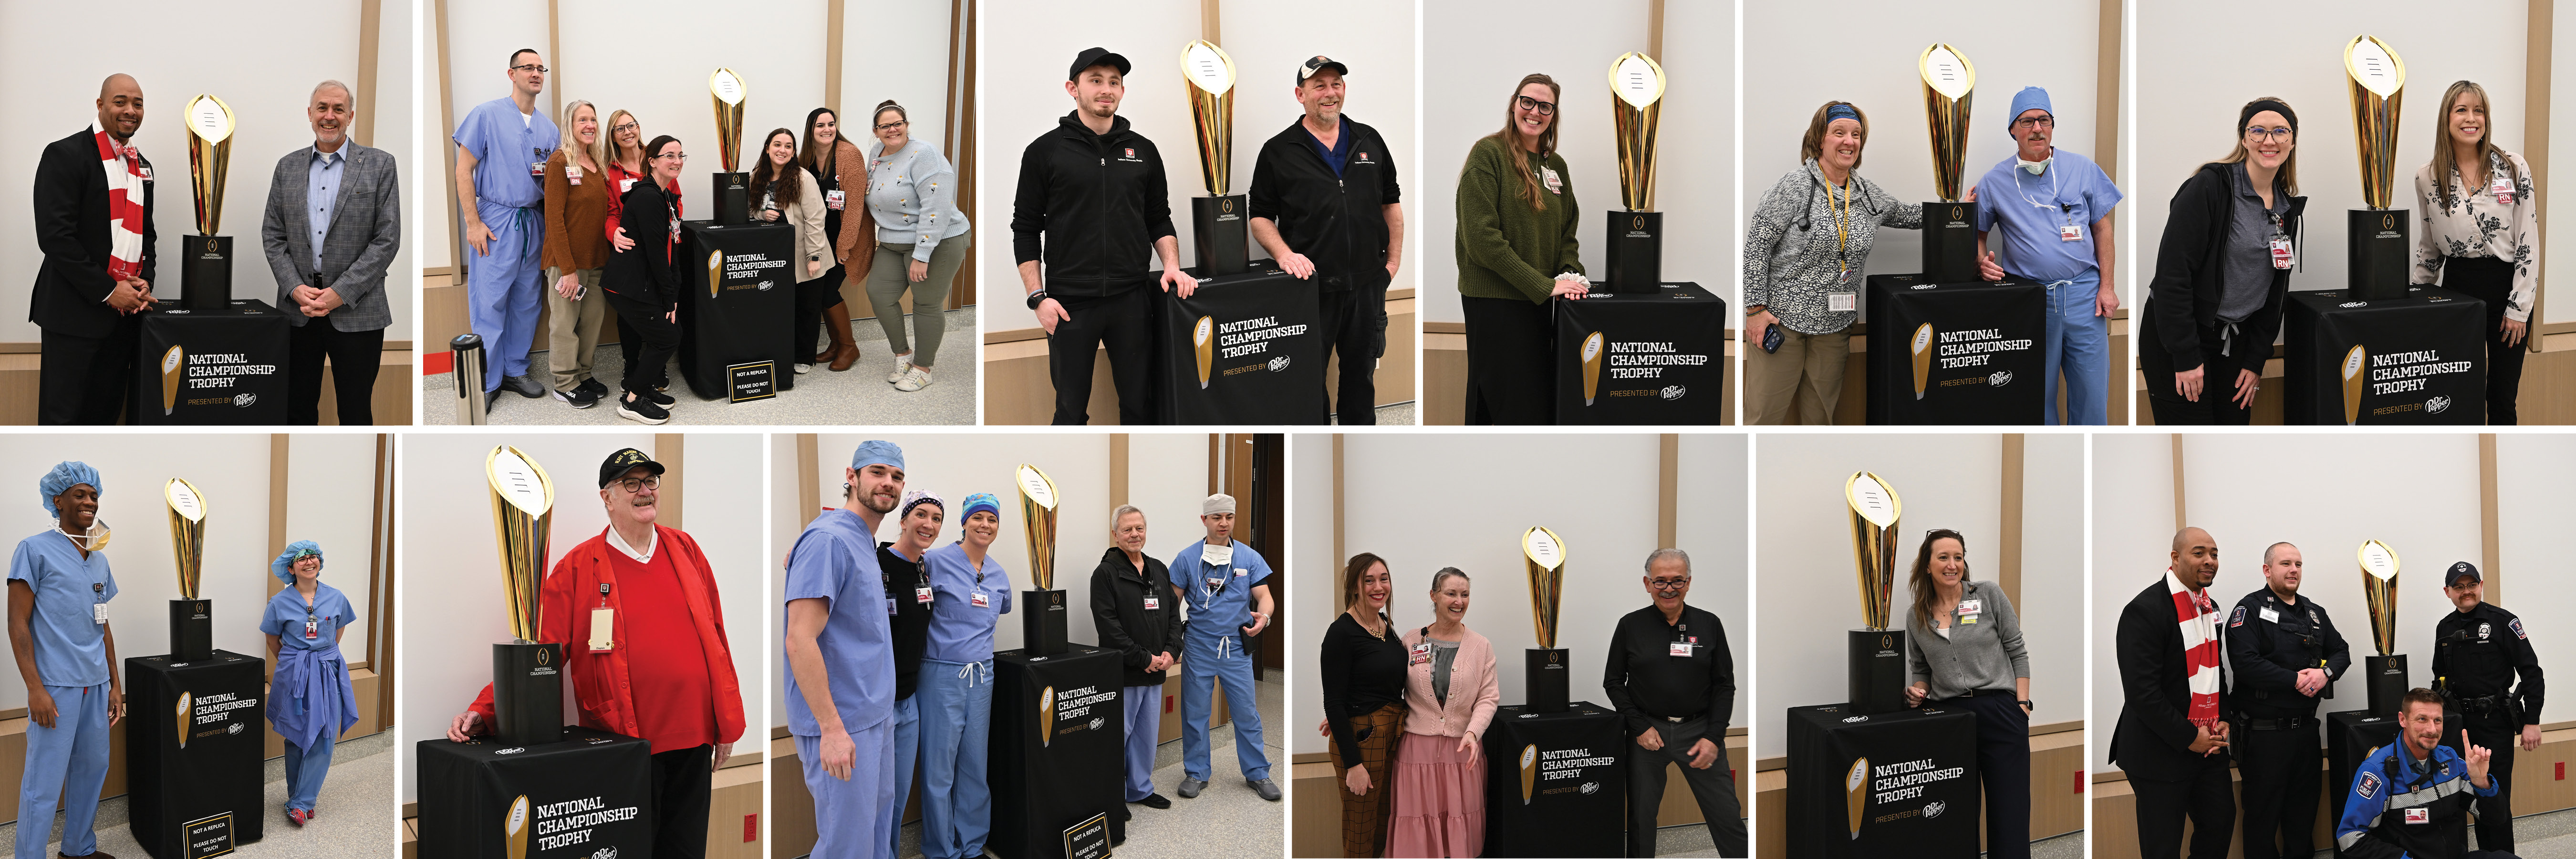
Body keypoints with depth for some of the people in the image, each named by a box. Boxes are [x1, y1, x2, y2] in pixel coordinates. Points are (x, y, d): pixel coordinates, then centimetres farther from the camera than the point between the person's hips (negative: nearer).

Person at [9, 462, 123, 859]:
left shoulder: (99, 560, 15)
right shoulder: (35, 550, -4)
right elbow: (18, 622, -8)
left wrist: (115, 684, 15)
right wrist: (35, 689, -14)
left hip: (96, 685, 7)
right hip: (56, 685, -7)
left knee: (92, 769, 12)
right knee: (45, 784, -4)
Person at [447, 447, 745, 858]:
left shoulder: (685, 550, 9)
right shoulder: (578, 568, -2)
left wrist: (728, 723, 11)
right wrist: (485, 711, -13)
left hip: (693, 740, 3)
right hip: (627, 747, -3)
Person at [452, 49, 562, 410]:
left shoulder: (550, 129, 12)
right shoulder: (487, 115, -5)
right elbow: (464, 170, -6)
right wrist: (473, 223, -11)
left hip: (533, 223, 5)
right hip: (496, 221, -5)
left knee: (526, 302, 11)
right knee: (490, 303, -4)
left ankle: (516, 370, 23)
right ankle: (488, 382, 4)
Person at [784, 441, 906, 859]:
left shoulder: (866, 543, 13)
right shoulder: (828, 540, -16)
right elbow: (800, 640, -22)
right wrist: (832, 729, -24)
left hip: (877, 715, 10)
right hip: (842, 725, -10)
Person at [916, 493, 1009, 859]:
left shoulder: (999, 574, 11)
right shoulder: (936, 561, -9)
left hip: (982, 676, 6)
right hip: (942, 674, -6)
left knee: (976, 764, 12)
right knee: (940, 767, 0)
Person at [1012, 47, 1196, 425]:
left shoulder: (1144, 151, 10)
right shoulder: (1045, 151, 1)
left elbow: (1159, 221, 16)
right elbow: (1026, 229, 1)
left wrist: (1172, 265, -2)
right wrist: (1038, 296, -7)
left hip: (1131, 300, 3)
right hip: (1069, 304, -2)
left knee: (1139, 403, 8)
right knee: (1071, 408, 5)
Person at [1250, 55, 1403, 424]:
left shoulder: (1369, 141, 10)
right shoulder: (1278, 151, 1)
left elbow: (1391, 203, 16)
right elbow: (1260, 216, 2)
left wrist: (1394, 260, 9)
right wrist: (1284, 253, -15)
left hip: (1368, 283, 3)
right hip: (1311, 283, -3)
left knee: (1361, 374, 12)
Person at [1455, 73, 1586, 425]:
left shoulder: (1556, 165, 13)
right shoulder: (1488, 154, -8)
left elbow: (1568, 231, 18)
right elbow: (1481, 236, -16)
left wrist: (1571, 273, -5)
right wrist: (1544, 285, -17)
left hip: (1539, 300, 7)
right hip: (1494, 299, -7)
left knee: (1541, 399, 8)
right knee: (1509, 406, -4)